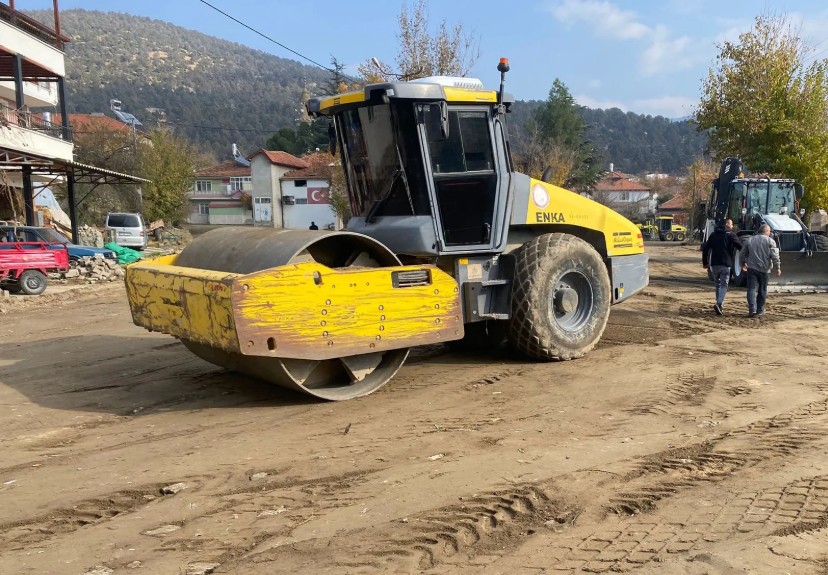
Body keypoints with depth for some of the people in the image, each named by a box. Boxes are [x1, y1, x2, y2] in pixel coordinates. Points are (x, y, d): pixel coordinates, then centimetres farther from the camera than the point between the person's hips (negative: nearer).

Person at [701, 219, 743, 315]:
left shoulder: (713, 234, 14)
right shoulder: (730, 235, -1)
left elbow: (705, 248, 12)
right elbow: (741, 247, -10)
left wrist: (705, 262, 17)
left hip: (714, 264, 5)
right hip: (725, 264, -4)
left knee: (718, 284, 16)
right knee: (724, 285, -4)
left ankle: (720, 305, 16)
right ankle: (719, 303, -22)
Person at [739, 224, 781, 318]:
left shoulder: (750, 240, 9)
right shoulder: (770, 241, -1)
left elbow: (742, 254, 14)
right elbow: (774, 256, -9)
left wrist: (743, 264, 30)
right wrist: (777, 268, -4)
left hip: (752, 268, 1)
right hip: (764, 269, -1)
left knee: (752, 289, -3)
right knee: (762, 291, 10)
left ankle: (752, 309, -19)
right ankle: (760, 311, 16)